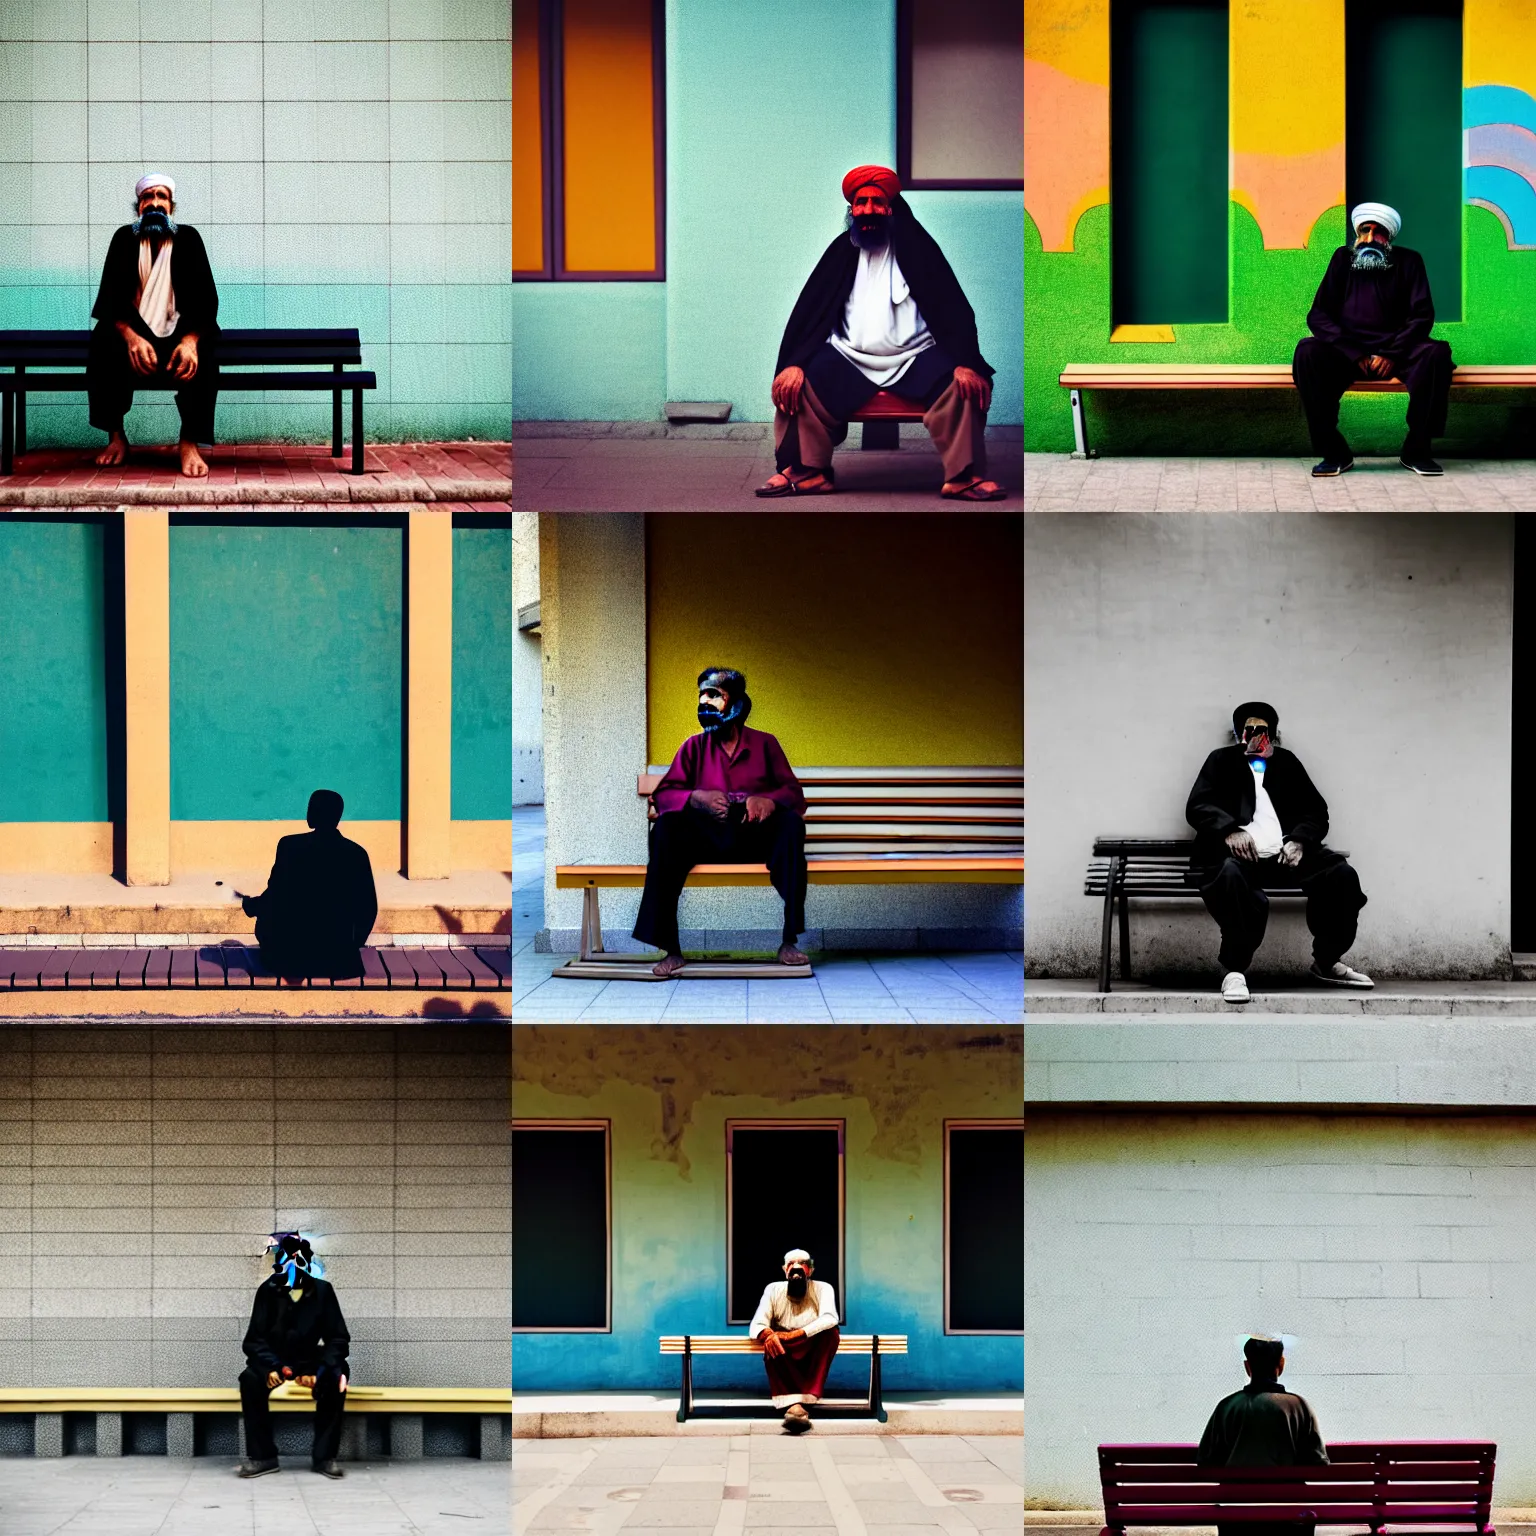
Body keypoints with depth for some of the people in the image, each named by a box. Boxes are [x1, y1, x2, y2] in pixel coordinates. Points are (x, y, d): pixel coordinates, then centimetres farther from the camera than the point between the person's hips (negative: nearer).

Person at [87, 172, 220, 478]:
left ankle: (189, 443, -34)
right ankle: (116, 437, -19)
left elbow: (206, 301, -10)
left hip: (178, 334, 0)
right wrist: (131, 337, -30)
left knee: (203, 350, -34)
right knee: (104, 339, -32)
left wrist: (190, 340, -31)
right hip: (136, 333, 0)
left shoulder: (188, 238, -1)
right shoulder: (125, 238, 1)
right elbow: (110, 299, -9)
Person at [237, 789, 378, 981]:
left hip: (291, 953, -4)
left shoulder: (290, 845, -10)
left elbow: (274, 899, -6)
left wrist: (248, 904, 16)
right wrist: (353, 943, 17)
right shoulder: (356, 854, -2)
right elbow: (368, 908, 0)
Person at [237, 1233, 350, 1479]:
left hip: (309, 1361, 0)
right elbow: (255, 1339, -9)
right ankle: (262, 1456, -23)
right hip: (275, 1360, 0)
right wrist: (270, 1367, -29)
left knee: (335, 1380, -32)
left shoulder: (322, 1291, -7)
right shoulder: (269, 1291, -6)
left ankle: (324, 1456, -21)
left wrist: (320, 1371, -24)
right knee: (250, 1379, -32)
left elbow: (338, 1339, -7)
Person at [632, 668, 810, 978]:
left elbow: (794, 793, 4)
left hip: (755, 836, -1)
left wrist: (769, 801, -19)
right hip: (707, 835, 1)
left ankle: (790, 941, -30)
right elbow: (662, 795, 5)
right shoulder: (695, 747, 15)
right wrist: (697, 798, -16)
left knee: (791, 824, -31)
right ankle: (670, 949, -34)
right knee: (666, 827, -30)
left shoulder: (764, 743, 13)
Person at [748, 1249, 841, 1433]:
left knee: (831, 1332, -30)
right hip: (784, 1359, 0)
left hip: (813, 1358, 0)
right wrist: (767, 1335, -37)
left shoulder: (822, 1289, -3)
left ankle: (806, 1400, -40)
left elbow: (830, 1319, -23)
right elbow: (756, 1326, -11)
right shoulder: (774, 1290, 0)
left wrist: (795, 1334, -36)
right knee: (771, 1345, -33)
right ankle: (793, 1404, -54)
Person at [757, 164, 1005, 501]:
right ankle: (807, 471, -16)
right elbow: (809, 309, 4)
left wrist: (966, 363, -19)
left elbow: (952, 306, -3)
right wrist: (792, 364, -13)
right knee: (798, 382, -25)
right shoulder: (842, 251, 10)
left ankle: (964, 476, -26)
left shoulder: (915, 248, 4)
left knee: (962, 384, -30)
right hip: (850, 359, 2)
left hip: (914, 359, -2)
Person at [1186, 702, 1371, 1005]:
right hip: (1241, 853, -3)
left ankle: (1326, 962, 0)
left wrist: (1299, 840, -5)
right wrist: (1229, 830, -17)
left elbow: (1316, 810, 17)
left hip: (1284, 854, 3)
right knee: (1231, 874, -40)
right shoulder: (1222, 761, 18)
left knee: (1342, 875, -20)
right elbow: (1198, 806, 4)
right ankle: (1234, 970, -31)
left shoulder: (1287, 763, 25)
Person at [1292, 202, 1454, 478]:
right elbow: (1318, 315, 3)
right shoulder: (1343, 259, 10)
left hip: (1395, 349, 0)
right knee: (1307, 352, -30)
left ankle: (1416, 450, -21)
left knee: (1436, 354, -32)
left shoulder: (1408, 261, 8)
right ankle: (1334, 452, -25)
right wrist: (1354, 354, -11)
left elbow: (1421, 316, 0)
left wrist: (1392, 355, -15)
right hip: (1347, 350, 1)